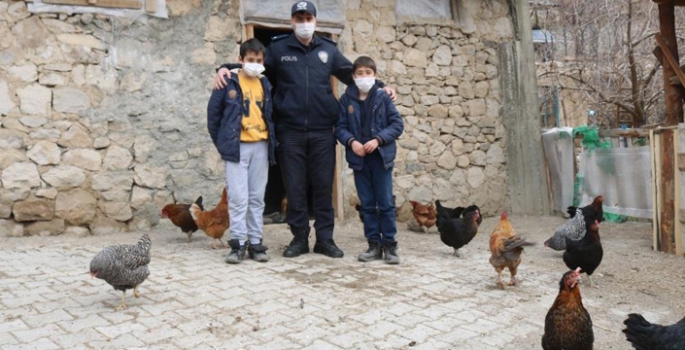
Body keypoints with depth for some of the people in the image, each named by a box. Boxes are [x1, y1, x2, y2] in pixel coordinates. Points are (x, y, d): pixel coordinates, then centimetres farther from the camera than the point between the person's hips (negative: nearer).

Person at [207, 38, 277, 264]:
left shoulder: (265, 84, 10)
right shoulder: (228, 82, -3)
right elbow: (213, 114, 0)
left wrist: (271, 142, 6)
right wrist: (222, 143, 0)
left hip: (261, 146, 4)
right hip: (237, 147, -4)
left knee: (257, 197, 8)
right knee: (238, 197, -4)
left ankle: (256, 243, 16)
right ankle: (238, 243, 5)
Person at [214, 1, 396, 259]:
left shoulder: (328, 49, 13)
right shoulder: (278, 48, 8)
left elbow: (353, 74, 20)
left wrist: (380, 87, 9)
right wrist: (226, 69, -5)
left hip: (322, 132, 1)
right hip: (290, 131, -1)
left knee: (323, 186, 4)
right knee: (295, 187, 4)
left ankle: (325, 239, 14)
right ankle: (299, 238, 16)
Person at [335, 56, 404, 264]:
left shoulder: (383, 98, 0)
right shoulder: (346, 100, 3)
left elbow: (397, 124, -3)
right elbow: (340, 128, 3)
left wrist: (378, 139, -15)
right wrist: (351, 141, -15)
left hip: (382, 156, -2)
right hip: (359, 159, 2)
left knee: (386, 204, 1)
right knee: (367, 204, 9)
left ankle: (389, 245, 12)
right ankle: (374, 245, 18)